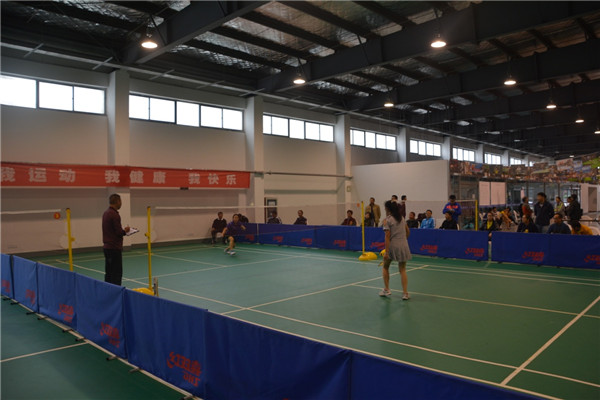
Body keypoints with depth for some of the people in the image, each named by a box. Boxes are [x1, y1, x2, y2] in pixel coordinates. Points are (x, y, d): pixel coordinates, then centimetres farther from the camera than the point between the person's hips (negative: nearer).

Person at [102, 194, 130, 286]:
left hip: (107, 247, 9)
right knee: (117, 274, -5)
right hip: (114, 248, -9)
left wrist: (122, 230, 11)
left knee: (108, 273, 14)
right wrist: (125, 231, 0)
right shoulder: (114, 214, -17)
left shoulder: (105, 213, 11)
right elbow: (119, 232, -19)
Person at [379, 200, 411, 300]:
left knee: (385, 267, 17)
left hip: (393, 245, -4)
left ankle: (386, 290, 19)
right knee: (402, 270, 9)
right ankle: (405, 293, 4)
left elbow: (387, 237, -14)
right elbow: (408, 231, 17)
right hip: (404, 245, 4)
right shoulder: (401, 218, 10)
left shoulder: (387, 220, -7)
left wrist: (386, 252, -15)